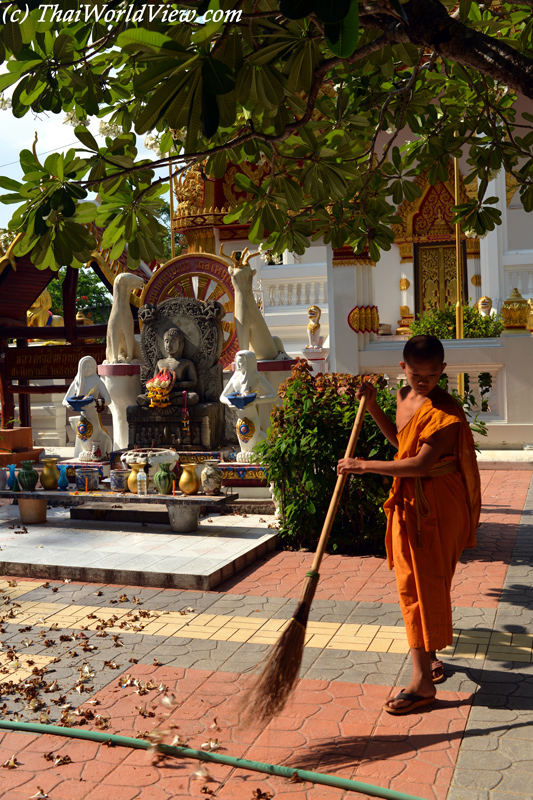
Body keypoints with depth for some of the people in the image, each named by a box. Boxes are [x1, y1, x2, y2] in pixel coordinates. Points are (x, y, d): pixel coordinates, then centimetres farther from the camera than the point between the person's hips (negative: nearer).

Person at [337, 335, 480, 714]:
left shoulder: (446, 412, -20)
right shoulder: (405, 397, 8)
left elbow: (421, 464, -28)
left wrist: (364, 465, -25)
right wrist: (372, 406, 12)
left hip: (436, 505, -8)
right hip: (408, 500, 8)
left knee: (421, 585, -6)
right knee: (416, 582, 16)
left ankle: (423, 682, 2)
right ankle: (428, 656, 33)